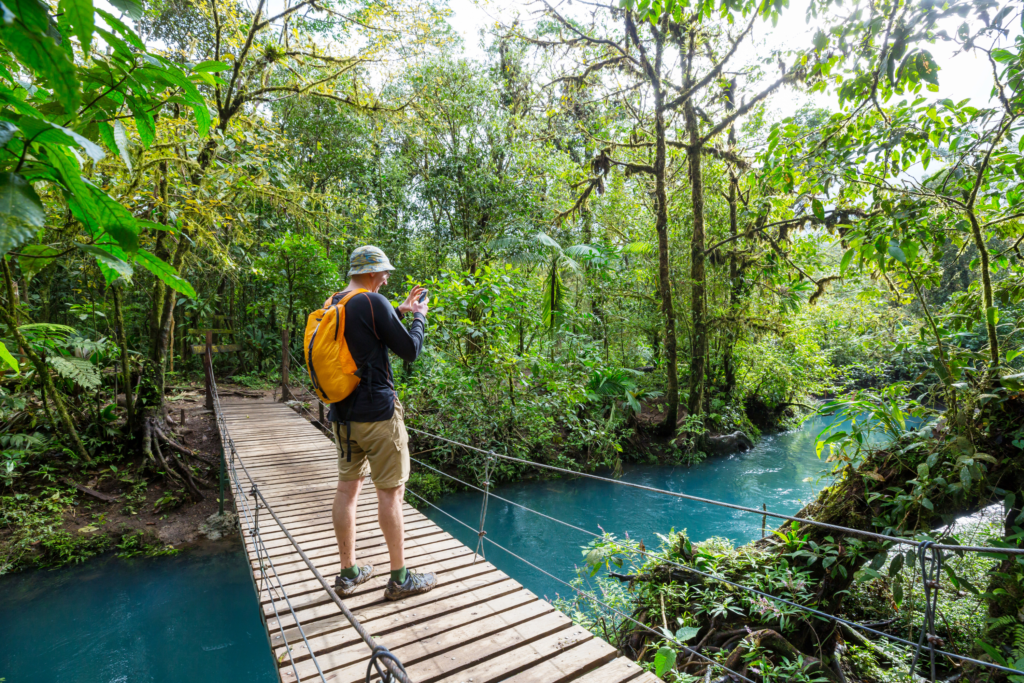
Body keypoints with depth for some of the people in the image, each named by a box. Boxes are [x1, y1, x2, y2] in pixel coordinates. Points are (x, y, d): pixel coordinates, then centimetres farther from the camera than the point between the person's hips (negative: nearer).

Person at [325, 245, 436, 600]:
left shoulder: (332, 304, 10)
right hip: (377, 414, -8)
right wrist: (419, 316, 5)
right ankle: (400, 578, 14)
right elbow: (409, 349, -11)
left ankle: (348, 573, 26)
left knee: (348, 488, 14)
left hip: (342, 414, 8)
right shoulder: (373, 302, -15)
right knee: (390, 492, 2)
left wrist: (400, 311, 22)